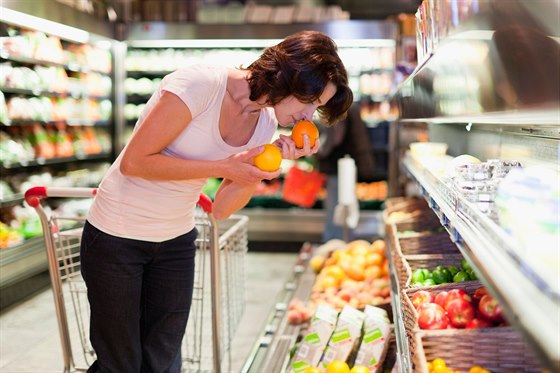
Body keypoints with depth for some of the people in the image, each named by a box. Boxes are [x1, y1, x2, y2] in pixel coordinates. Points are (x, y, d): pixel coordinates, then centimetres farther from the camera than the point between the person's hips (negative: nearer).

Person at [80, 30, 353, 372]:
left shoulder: (265, 124, -2)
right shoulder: (200, 84, -23)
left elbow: (222, 208, -2)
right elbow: (133, 162, -22)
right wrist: (223, 167, -25)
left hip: (176, 240, 6)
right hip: (117, 236, -6)